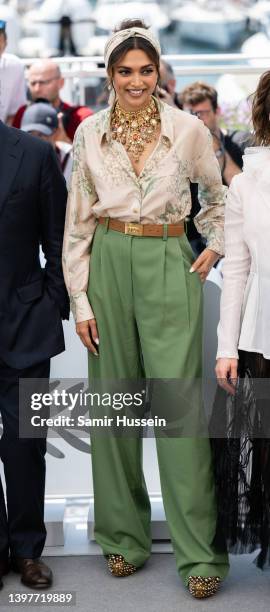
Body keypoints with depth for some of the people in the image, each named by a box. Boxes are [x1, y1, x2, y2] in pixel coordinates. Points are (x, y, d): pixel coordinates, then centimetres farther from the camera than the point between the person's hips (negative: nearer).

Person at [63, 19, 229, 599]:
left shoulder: (188, 129, -1)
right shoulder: (90, 133, 3)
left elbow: (221, 193, 17)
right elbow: (77, 222, 5)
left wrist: (215, 246, 4)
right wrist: (80, 300, 1)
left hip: (169, 266, -2)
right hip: (109, 265, 2)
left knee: (179, 399, -6)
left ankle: (198, 551, 1)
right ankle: (123, 536, 20)